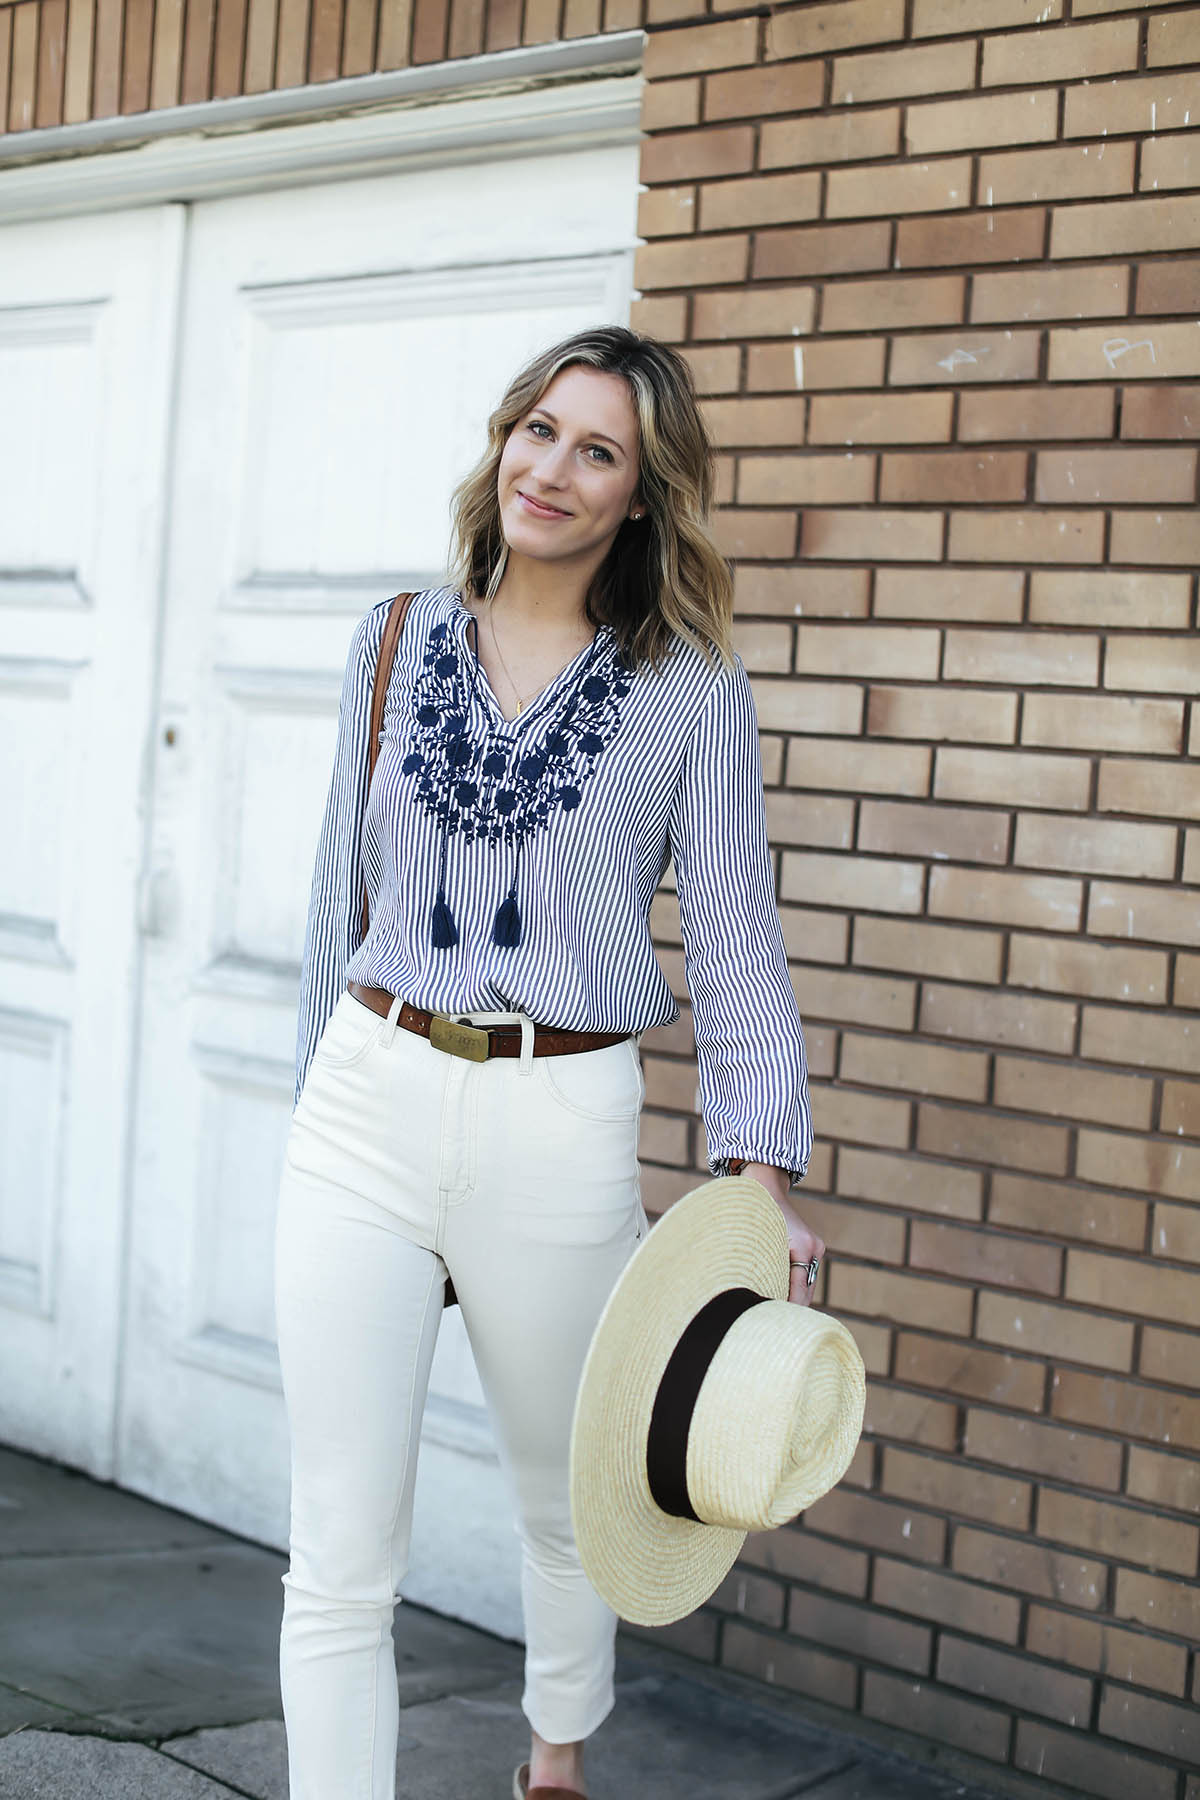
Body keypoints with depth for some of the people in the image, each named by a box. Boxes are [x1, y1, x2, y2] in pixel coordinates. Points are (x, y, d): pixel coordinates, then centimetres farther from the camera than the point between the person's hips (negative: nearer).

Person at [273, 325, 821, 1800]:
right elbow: (340, 894, 12)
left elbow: (735, 935, -3)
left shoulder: (689, 686, -3)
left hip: (562, 1129, -1)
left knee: (566, 1508, 21)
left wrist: (762, 1167, -10)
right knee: (341, 1559, 0)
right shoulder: (396, 642, 6)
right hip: (367, 1110, 2)